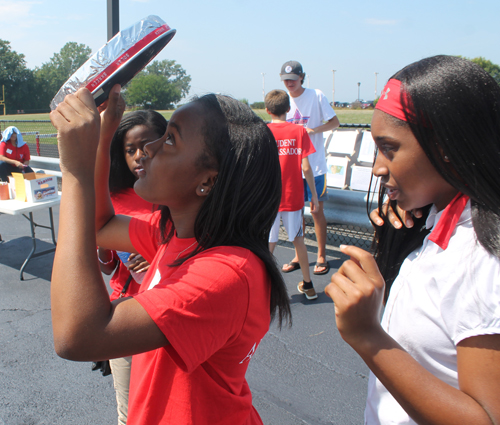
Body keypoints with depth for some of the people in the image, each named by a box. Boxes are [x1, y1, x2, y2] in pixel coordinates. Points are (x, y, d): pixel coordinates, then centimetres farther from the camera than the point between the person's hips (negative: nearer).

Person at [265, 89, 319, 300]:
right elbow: (306, 167, -6)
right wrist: (314, 195, 3)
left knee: (268, 245, 5)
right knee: (298, 240, 16)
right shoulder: (299, 131, -3)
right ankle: (307, 285, 27)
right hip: (293, 197, 2)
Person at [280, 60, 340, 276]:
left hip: (315, 165, -4)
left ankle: (321, 257, 14)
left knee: (317, 210, 2)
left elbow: (334, 122, -3)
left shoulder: (316, 96, -4)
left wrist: (314, 130, -19)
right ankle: (298, 256, 20)